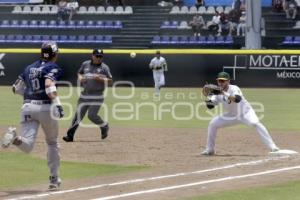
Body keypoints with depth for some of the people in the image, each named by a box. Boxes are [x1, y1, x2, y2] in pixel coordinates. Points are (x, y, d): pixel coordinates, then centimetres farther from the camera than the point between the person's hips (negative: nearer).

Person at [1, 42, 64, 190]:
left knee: (27, 146, -10)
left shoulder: (29, 68, 17)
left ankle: (15, 138, -43)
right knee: (52, 143, 19)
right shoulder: (52, 67, 0)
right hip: (46, 107, -3)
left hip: (28, 107, 3)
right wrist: (57, 103, -27)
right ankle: (54, 178, 22)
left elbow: (16, 88, 21)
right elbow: (49, 85, -19)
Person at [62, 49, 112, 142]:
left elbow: (110, 81, -3)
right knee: (78, 115, 0)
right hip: (85, 95, 4)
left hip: (97, 96, -4)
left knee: (92, 115, -11)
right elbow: (79, 73, 23)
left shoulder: (104, 67, -2)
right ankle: (70, 135, 3)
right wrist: (80, 78, 0)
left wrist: (100, 79, -20)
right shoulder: (85, 64, 8)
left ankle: (104, 126, 18)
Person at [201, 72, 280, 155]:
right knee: (212, 124, -3)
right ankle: (209, 149, 11)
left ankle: (272, 147, -37)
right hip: (232, 116, 6)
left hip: (245, 112, -6)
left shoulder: (233, 89, -23)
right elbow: (210, 106, -7)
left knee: (255, 123, -33)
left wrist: (224, 94, -50)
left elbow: (237, 99, -45)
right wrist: (207, 96, -25)